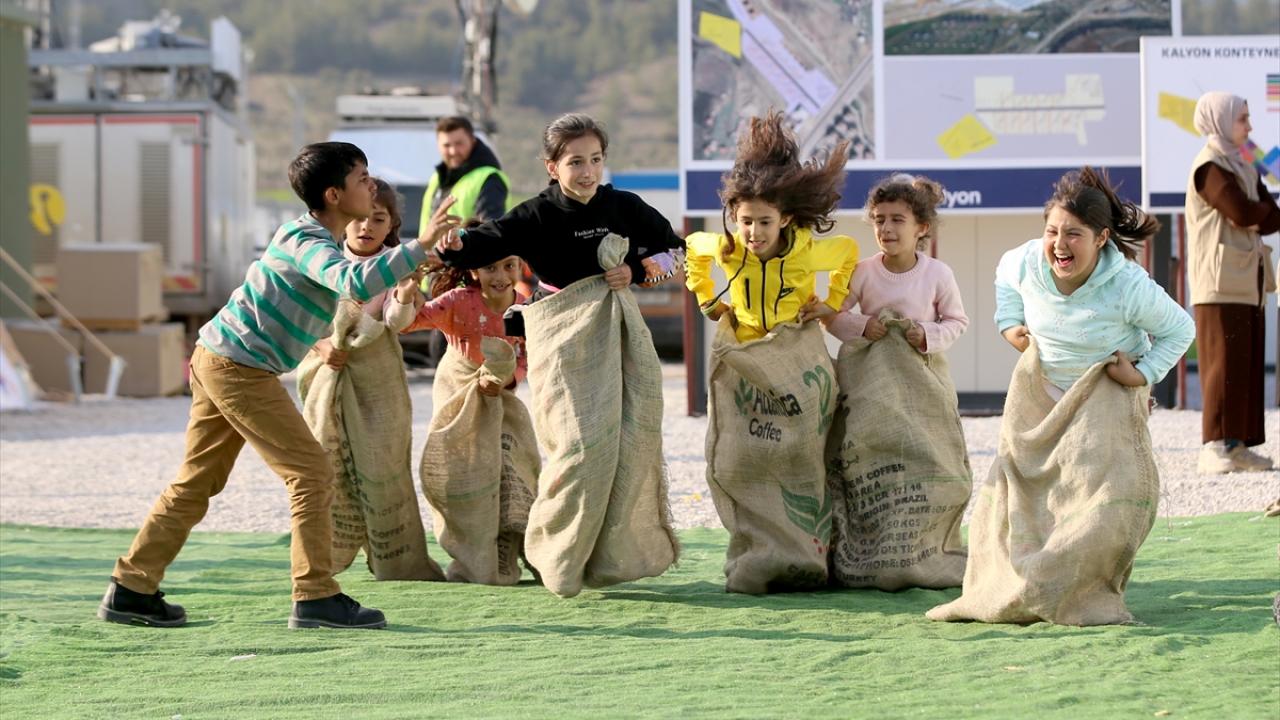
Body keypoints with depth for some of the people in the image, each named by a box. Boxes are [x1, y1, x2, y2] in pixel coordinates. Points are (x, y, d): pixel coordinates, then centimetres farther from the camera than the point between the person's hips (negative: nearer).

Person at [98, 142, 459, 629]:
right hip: (240, 369, -10)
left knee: (197, 481, 14)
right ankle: (317, 598, -7)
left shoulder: (310, 239, 15)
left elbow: (352, 293, 28)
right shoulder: (309, 244, -17)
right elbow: (357, 284, -36)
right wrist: (421, 245, -35)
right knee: (311, 474, -7)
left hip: (216, 362, 10)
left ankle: (131, 589, 17)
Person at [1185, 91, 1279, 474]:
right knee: (1224, 363, -12)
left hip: (1248, 281, 9)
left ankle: (1237, 445, 9)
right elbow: (1242, 213, -20)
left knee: (1249, 363, 6)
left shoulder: (1242, 168, 20)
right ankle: (1214, 447, -14)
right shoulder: (1209, 167, -8)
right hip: (1221, 281, -9)